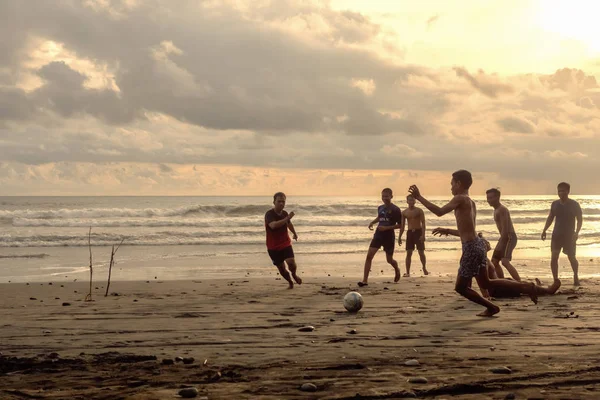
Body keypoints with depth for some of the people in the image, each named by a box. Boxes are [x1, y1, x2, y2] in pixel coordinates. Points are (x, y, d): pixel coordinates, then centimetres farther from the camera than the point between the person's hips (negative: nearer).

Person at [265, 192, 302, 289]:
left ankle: (294, 275, 14)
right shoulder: (269, 214, -19)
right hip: (273, 247, -3)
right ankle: (290, 282, 33)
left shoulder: (285, 213, 0)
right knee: (281, 269, 5)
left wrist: (294, 233, 39)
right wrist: (287, 218, -43)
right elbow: (273, 225, -41)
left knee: (291, 263, -18)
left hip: (286, 244, 3)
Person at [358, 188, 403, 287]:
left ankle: (397, 270, 45)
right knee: (369, 256, -11)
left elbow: (399, 225, -9)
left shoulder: (395, 210, -10)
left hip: (389, 237, -4)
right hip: (378, 235, 4)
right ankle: (365, 280, -12)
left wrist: (387, 228, -19)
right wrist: (372, 222, 9)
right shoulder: (380, 208, 8)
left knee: (389, 260, 9)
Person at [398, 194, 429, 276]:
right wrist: (399, 237, 6)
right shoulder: (404, 212, 6)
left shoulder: (419, 211, -3)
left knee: (421, 252, 0)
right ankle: (407, 272, 0)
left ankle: (424, 269, 21)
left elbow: (423, 223, -7)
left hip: (418, 232, -2)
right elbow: (402, 225, 11)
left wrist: (423, 235, -17)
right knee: (409, 253, -2)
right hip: (410, 232, 2)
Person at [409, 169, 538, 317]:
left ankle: (491, 307, 11)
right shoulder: (470, 203, 17)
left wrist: (419, 197, -18)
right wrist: (448, 231, 31)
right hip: (477, 244, 9)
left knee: (461, 287, 4)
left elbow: (439, 212, -23)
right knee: (485, 283, 20)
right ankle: (525, 287, 18)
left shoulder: (460, 199, -11)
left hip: (471, 248, -9)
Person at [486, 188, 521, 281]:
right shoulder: (496, 210, 16)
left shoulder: (502, 210, -15)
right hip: (504, 238, 11)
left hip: (510, 237, -11)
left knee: (505, 262, -25)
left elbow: (505, 229, -23)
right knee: (494, 262, 13)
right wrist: (500, 243, 16)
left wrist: (501, 245, -25)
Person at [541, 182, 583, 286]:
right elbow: (550, 218, 12)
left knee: (572, 257, 5)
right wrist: (544, 230, 2)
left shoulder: (574, 204, -7)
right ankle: (555, 280, -2)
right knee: (554, 257, -8)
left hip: (569, 235, -3)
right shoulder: (555, 204, 3)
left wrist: (576, 232, -18)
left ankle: (576, 277, 31)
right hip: (557, 234, 3)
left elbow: (580, 219, -5)